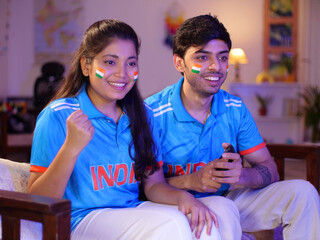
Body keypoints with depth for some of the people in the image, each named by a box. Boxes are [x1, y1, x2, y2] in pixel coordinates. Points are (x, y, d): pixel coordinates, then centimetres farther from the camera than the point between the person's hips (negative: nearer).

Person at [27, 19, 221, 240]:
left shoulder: (142, 115, 10)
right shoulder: (57, 116, -8)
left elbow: (154, 184, 11)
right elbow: (36, 202, -11)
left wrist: (182, 196, -12)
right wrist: (71, 148, -26)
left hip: (134, 211, 5)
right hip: (83, 220, -5)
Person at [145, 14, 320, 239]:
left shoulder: (235, 109, 2)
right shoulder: (152, 113, -14)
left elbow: (270, 171, 1)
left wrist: (242, 175, -22)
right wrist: (190, 181, -30)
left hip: (228, 199, 6)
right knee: (220, 210, -37)